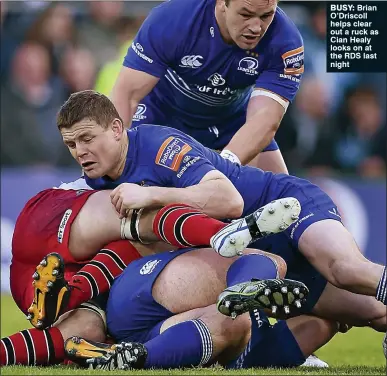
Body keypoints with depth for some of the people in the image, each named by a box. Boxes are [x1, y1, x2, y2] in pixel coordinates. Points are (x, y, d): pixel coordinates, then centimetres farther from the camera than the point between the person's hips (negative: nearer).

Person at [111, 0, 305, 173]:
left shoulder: (286, 41, -31)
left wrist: (226, 163, -59)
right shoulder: (171, 17, -33)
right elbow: (127, 94, -33)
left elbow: (266, 119, -39)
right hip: (162, 113, -1)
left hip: (232, 121, 2)